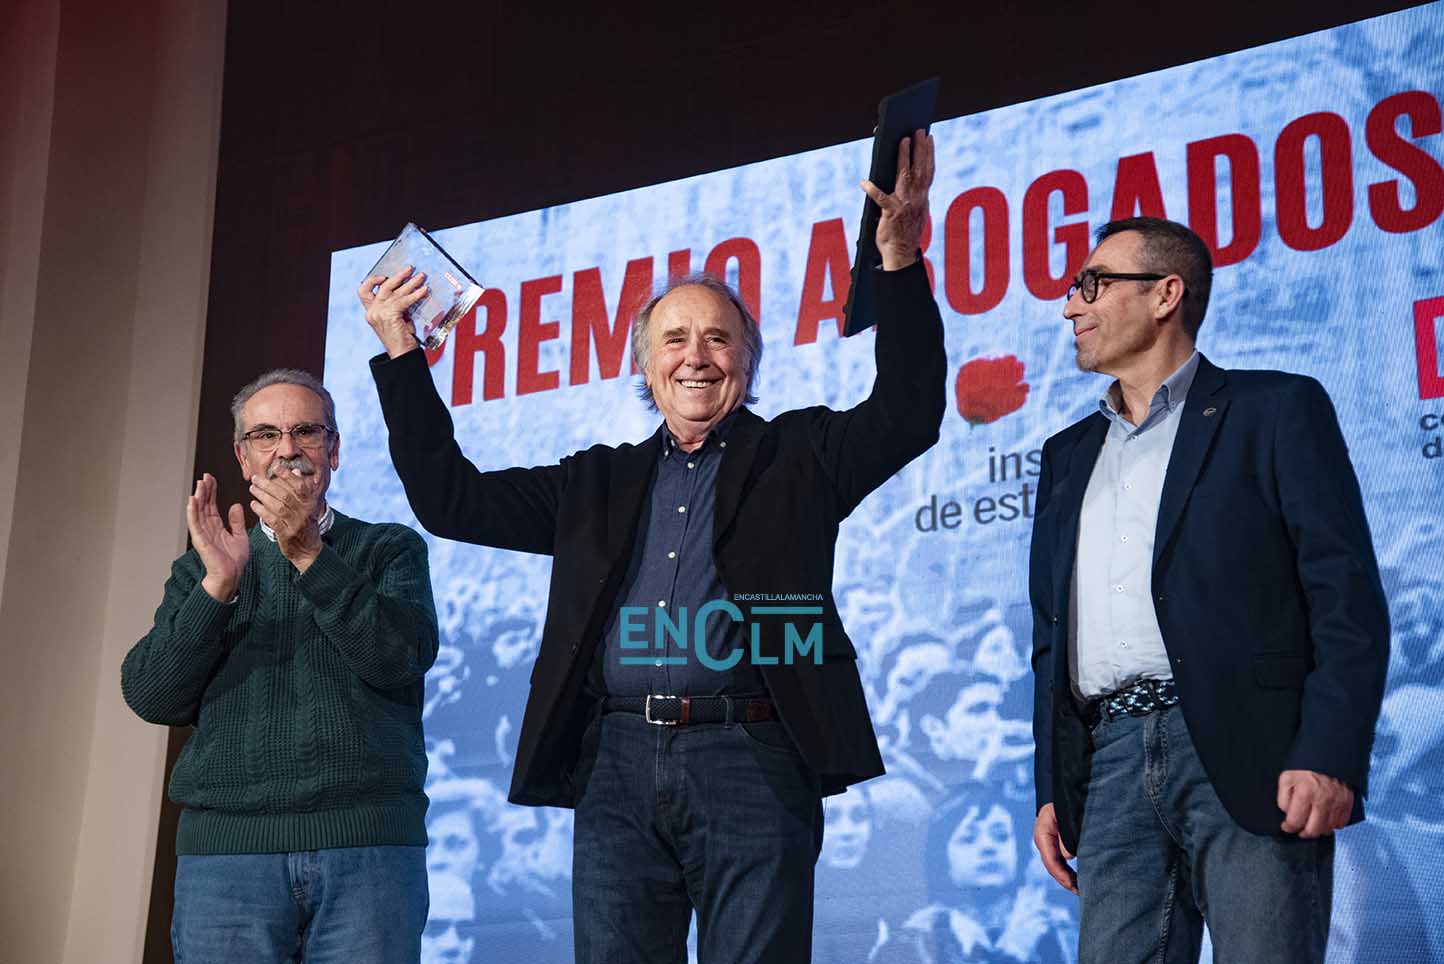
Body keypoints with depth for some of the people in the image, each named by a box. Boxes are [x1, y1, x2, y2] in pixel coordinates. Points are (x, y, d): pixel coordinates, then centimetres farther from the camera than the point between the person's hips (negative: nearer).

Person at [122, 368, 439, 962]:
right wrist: (218, 585, -8)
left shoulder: (390, 550, 13)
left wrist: (309, 555, -13)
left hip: (369, 842, -1)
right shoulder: (204, 567, 17)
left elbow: (403, 657, -5)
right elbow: (151, 697, 5)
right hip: (225, 844, 1)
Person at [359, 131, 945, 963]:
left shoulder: (796, 456, 13)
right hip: (617, 766, 3)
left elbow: (907, 413, -1)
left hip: (750, 760, -3)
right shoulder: (599, 482, 21)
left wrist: (901, 260, -11)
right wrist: (402, 354, 16)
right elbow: (453, 498, 20)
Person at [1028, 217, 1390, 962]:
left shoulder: (1275, 410, 6)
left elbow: (1348, 597, -3)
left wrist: (1329, 757, -15)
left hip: (1248, 756, -4)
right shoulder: (1069, 454, 22)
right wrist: (1051, 788, 13)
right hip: (1113, 764, 5)